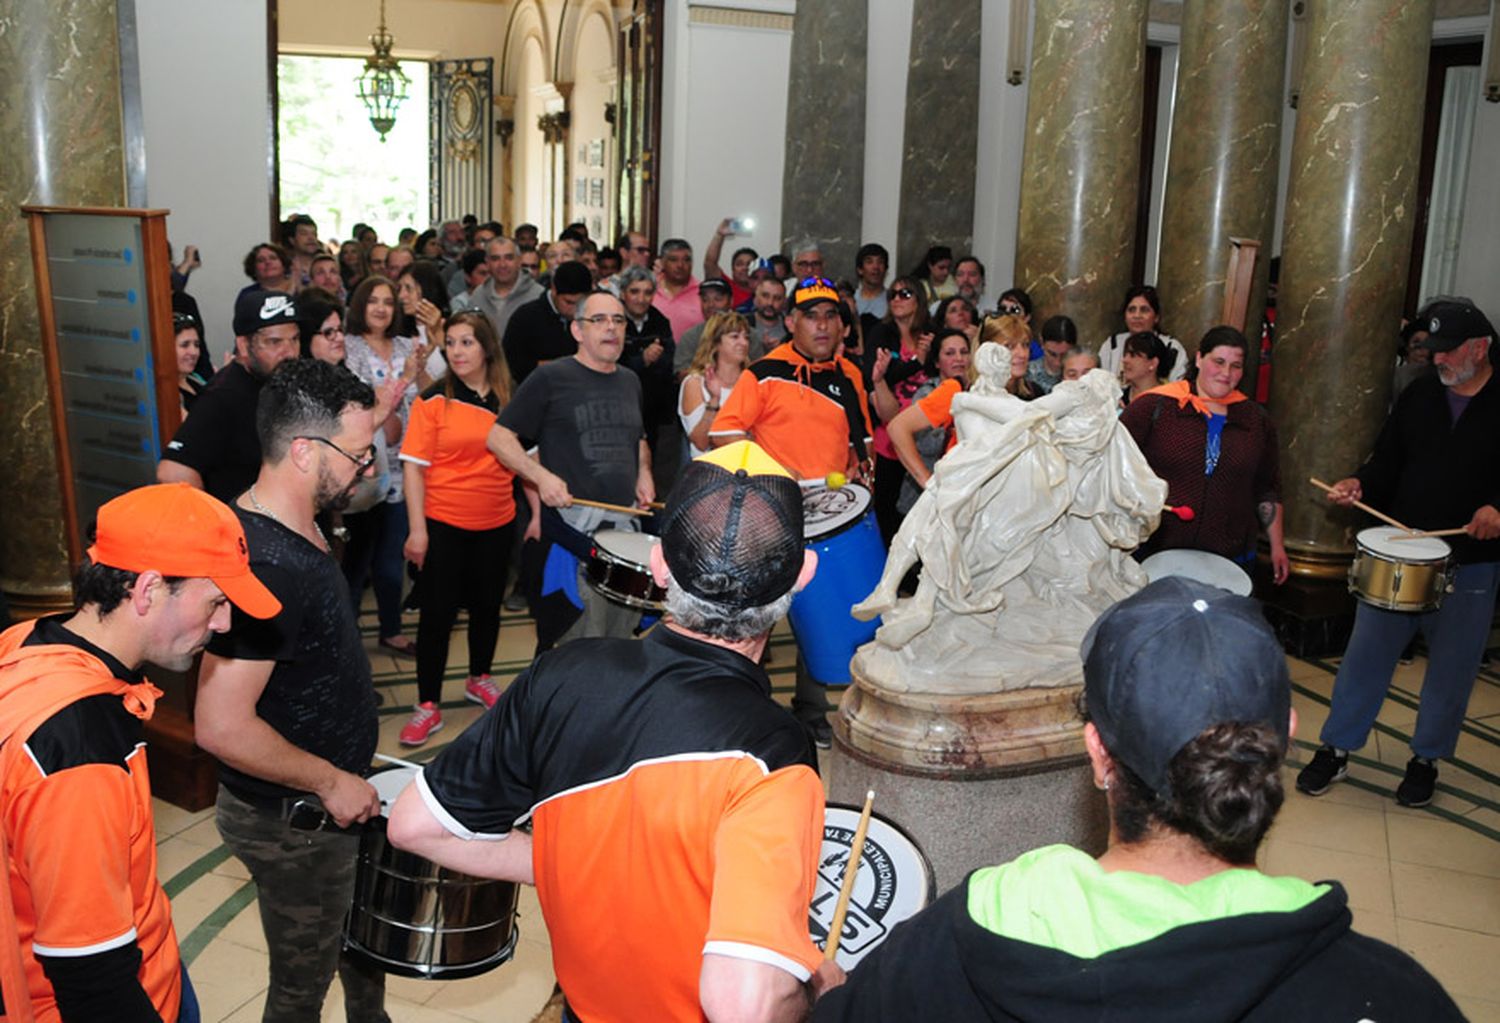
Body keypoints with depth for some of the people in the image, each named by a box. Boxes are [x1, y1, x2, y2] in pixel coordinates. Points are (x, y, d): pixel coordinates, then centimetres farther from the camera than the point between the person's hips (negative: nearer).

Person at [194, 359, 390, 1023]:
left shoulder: (293, 529, 0)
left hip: (328, 798, 9)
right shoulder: (265, 565, -32)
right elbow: (222, 727, -32)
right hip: (293, 822, -9)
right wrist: (331, 782, -22)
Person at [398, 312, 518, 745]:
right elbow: (414, 465, -9)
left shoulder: (509, 400, 2)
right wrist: (417, 529, -13)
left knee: (488, 604, 16)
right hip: (444, 523, -3)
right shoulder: (434, 400, -7)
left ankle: (479, 679, 37)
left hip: (497, 522, 3)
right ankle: (428, 705, 11)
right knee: (438, 612, 1)